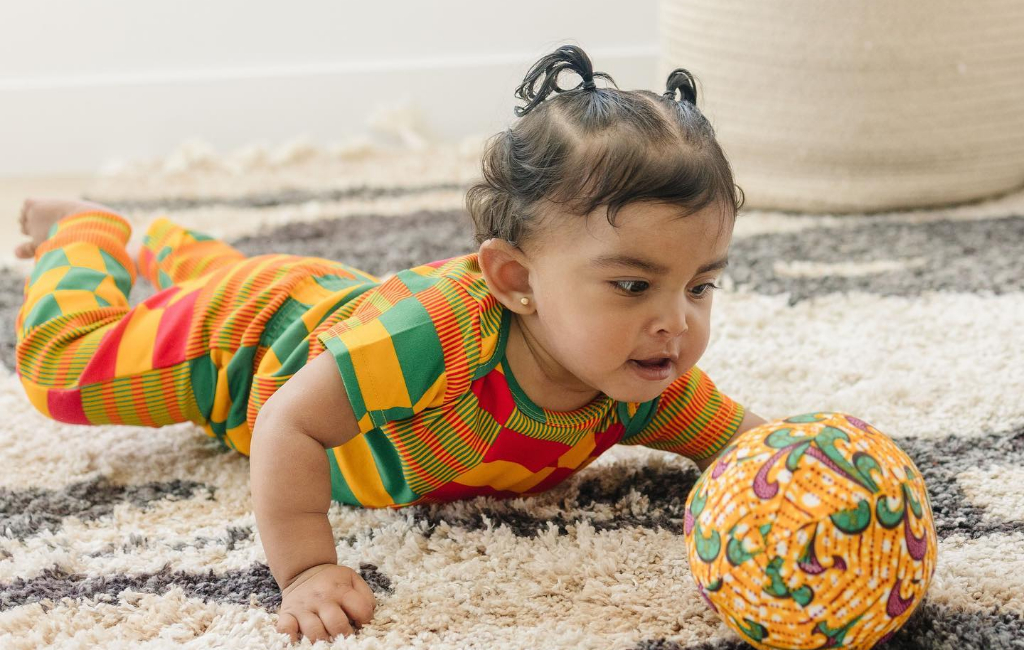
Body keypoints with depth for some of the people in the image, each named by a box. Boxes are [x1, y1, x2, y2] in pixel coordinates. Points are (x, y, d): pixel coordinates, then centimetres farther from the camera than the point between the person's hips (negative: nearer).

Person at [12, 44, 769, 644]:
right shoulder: (436, 327, -53)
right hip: (254, 329, -6)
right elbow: (291, 424, -45)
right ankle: (88, 232, 40)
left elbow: (747, 439, -20)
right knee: (60, 355, 14)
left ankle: (169, 247, 69)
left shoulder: (651, 389, -33)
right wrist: (306, 570, -50)